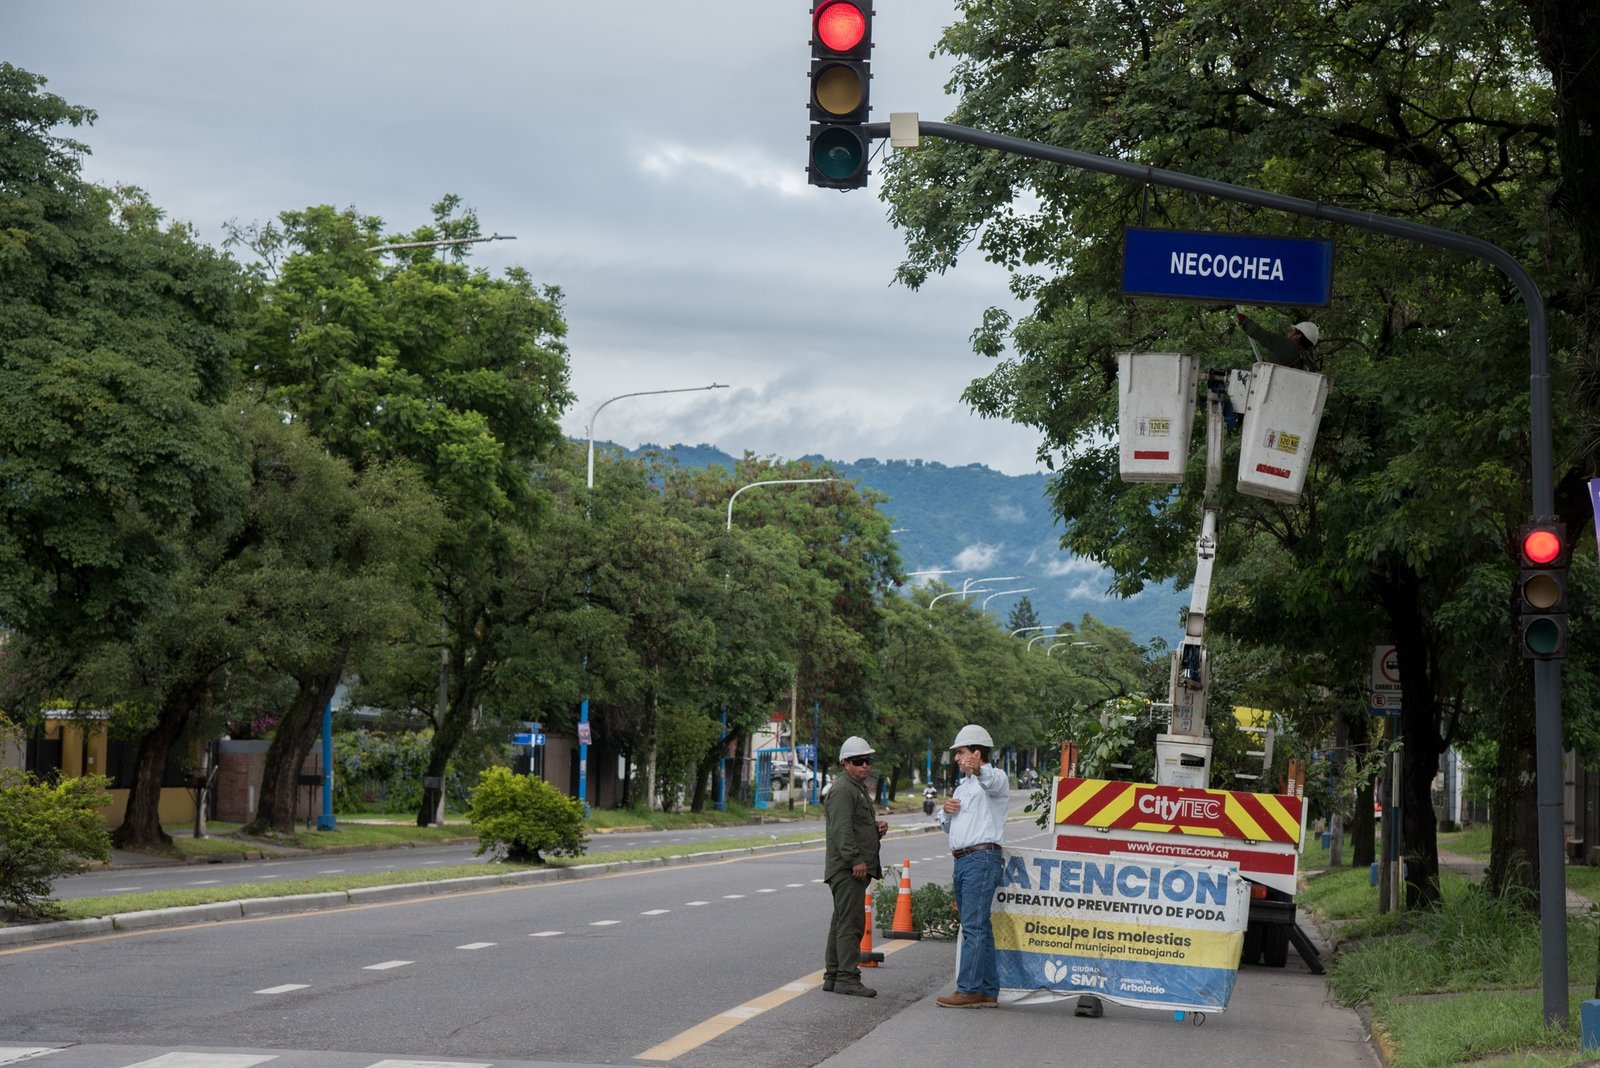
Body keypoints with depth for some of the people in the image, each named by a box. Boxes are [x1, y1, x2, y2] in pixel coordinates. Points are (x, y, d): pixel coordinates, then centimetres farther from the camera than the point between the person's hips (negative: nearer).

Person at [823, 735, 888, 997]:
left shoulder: (860, 789, 23)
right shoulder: (842, 790, -11)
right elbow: (842, 830, -21)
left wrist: (877, 827, 13)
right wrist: (856, 860, -26)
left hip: (856, 868, 11)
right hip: (847, 868, -11)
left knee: (842, 923, 14)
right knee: (851, 922, -12)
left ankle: (833, 976, 19)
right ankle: (847, 978, -13)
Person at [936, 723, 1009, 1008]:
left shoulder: (993, 778, -3)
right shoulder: (963, 786, 25)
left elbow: (994, 782, -30)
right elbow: (947, 826, 28)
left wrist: (979, 770, -52)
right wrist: (946, 810, 5)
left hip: (982, 859, -10)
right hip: (962, 861, 10)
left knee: (973, 926, -14)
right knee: (979, 928, 9)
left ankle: (968, 990, -17)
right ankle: (988, 991, 12)